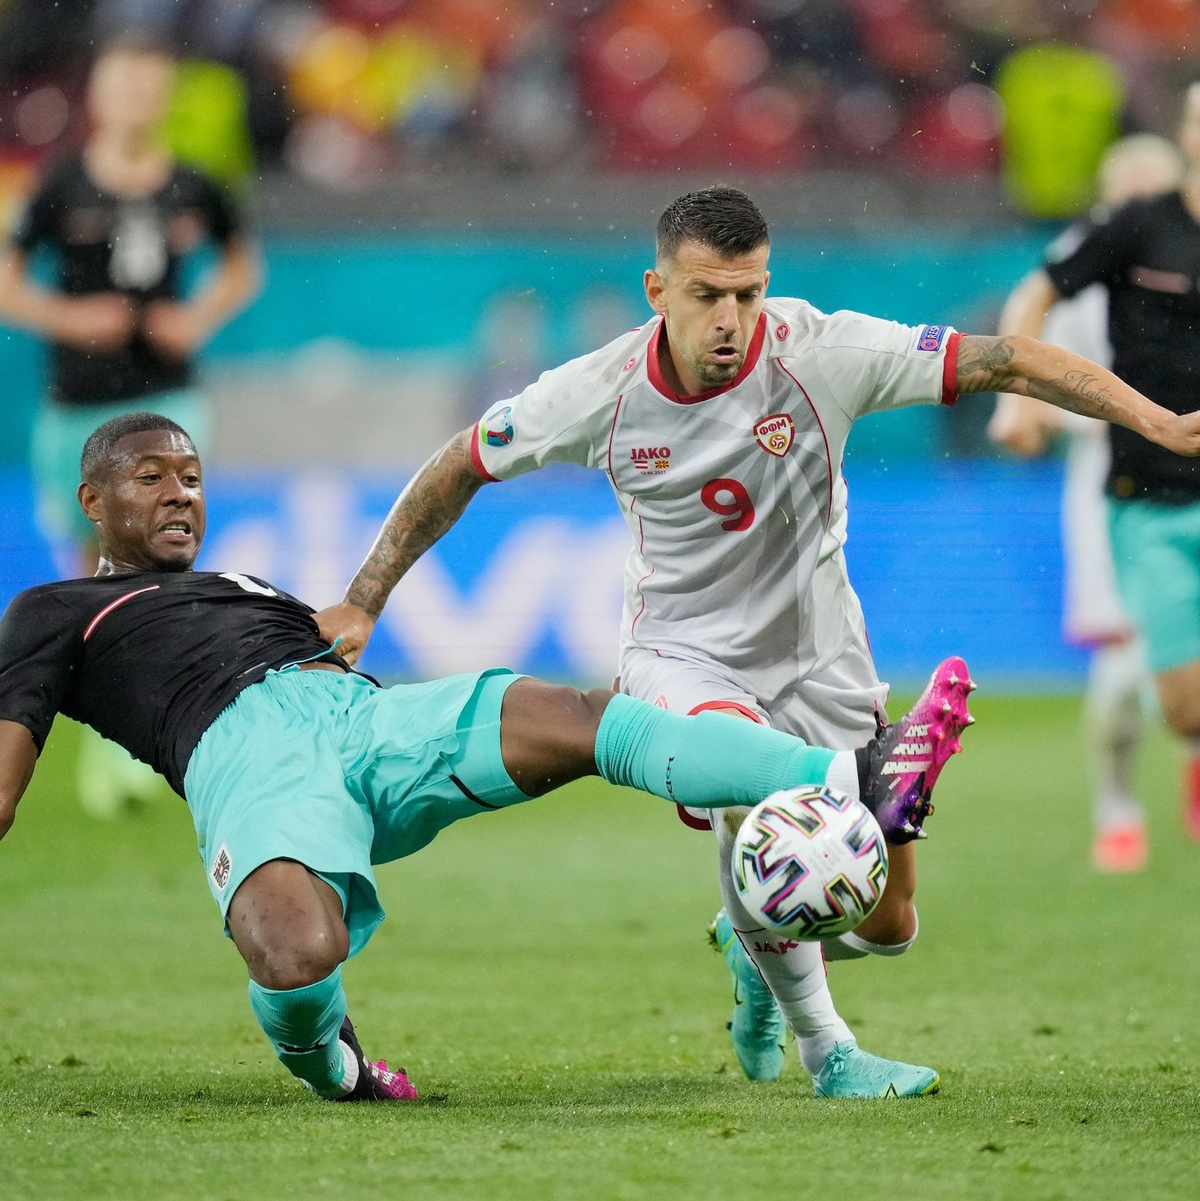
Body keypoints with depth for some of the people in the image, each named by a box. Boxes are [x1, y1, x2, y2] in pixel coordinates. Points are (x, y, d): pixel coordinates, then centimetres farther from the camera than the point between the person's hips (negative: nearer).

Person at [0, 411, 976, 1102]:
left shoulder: (248, 590, 41)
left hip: (368, 709, 5)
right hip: (247, 752, -5)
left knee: (576, 717, -21)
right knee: (299, 957, -38)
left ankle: (857, 782, -36)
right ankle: (324, 1059, -1)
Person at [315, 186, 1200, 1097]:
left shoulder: (821, 353, -20)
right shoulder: (600, 392, -16)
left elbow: (1005, 363, -20)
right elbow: (460, 468, 0)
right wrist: (361, 605, 0)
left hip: (816, 658, 2)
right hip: (683, 654, -2)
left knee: (888, 925, 3)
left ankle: (761, 950, 40)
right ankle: (826, 1048, -19)